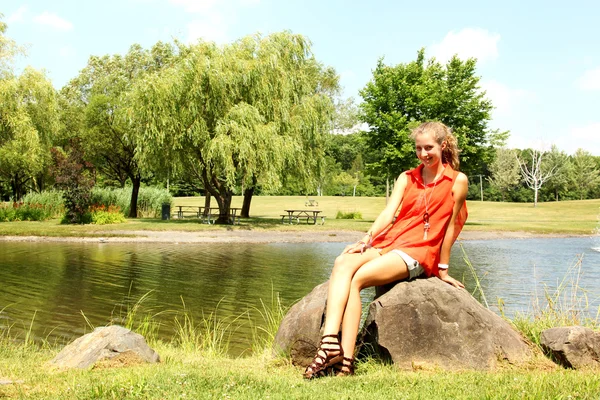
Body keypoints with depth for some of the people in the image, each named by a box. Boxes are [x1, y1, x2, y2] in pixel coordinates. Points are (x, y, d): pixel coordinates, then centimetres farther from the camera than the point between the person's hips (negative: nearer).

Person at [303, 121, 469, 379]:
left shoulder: (457, 181, 4)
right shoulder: (406, 178, 19)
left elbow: (450, 226, 2)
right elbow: (388, 213, 6)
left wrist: (443, 270, 3)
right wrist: (366, 240, -10)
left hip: (418, 252, -5)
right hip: (388, 242, 5)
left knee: (356, 279, -29)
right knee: (343, 263, -28)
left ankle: (345, 361, -30)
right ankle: (330, 340, -43)